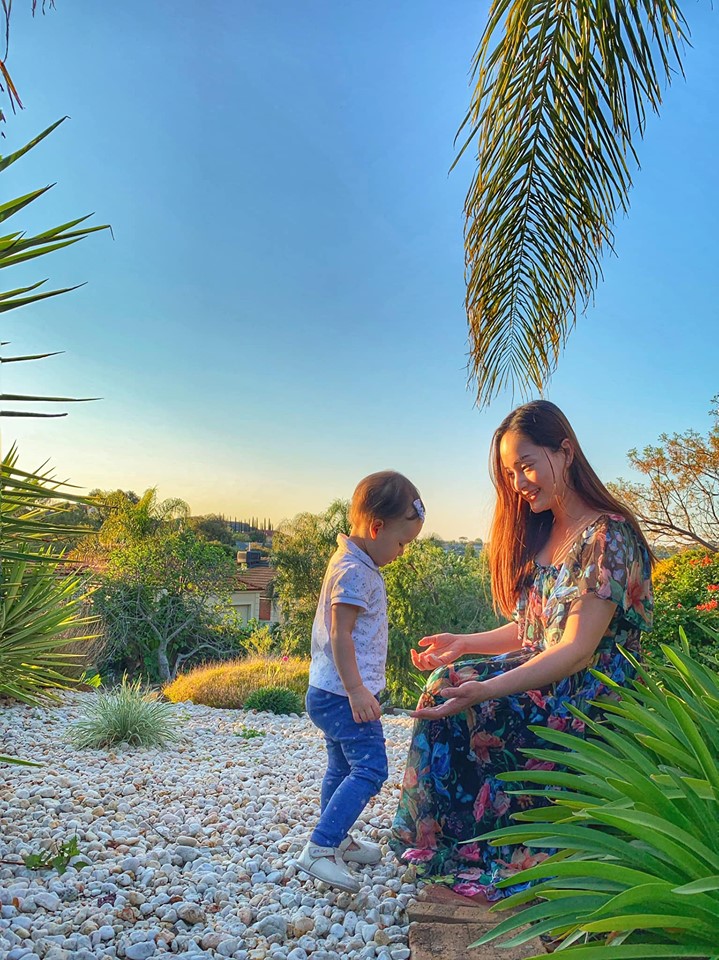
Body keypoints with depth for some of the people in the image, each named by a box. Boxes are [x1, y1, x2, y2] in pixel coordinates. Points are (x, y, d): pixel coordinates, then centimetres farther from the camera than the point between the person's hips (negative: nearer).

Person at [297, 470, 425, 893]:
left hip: (332, 694, 11)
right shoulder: (355, 572, -20)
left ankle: (337, 841, 34)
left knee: (343, 768, 20)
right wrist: (357, 690, -23)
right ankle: (319, 849, -6)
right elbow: (340, 635, -24)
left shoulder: (354, 564, 13)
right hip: (344, 695, -11)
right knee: (370, 768, -8)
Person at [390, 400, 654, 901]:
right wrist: (465, 644, 3)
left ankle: (484, 860, -4)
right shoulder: (542, 535, 10)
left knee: (457, 699, -22)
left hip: (591, 696, -8)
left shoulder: (607, 536, -17)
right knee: (449, 680, -13)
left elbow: (577, 650, -24)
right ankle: (440, 840, -4)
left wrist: (485, 690, -34)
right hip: (542, 678, 8)